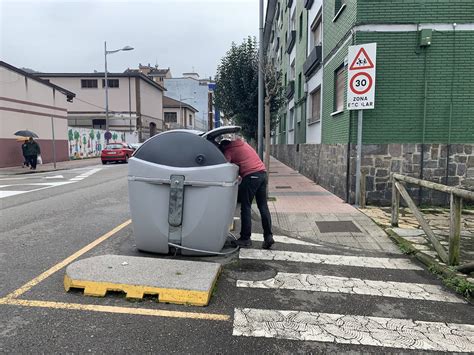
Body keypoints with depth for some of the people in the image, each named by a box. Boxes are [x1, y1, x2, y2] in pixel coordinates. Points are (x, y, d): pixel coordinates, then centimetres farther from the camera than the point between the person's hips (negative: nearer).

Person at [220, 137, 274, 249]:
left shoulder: (228, 151, 4)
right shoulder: (243, 144, 25)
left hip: (251, 176, -7)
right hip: (262, 173, 7)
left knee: (246, 207, 1)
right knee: (263, 206, 9)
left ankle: (245, 238, 6)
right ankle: (268, 236, 9)